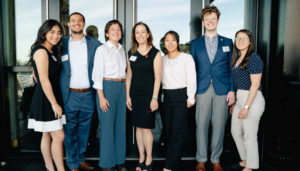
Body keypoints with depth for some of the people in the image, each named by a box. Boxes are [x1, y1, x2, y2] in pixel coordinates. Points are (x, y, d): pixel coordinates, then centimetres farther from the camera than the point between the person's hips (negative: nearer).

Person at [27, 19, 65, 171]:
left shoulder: (52, 51, 13)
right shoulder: (41, 51, -14)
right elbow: (44, 80, -19)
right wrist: (54, 104, -18)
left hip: (52, 98, 9)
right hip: (45, 100, -9)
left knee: (48, 135, 14)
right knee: (59, 136, -7)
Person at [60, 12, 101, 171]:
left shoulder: (94, 44, 5)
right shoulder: (62, 43, 2)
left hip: (88, 94, 2)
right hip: (69, 94, -1)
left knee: (84, 128, 13)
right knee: (70, 130, 6)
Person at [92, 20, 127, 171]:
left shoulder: (122, 49, 14)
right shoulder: (102, 49, -5)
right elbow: (97, 74, -9)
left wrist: (125, 91, 9)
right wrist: (101, 97, -15)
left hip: (121, 87, 6)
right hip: (107, 87, -6)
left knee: (120, 124, 10)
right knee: (107, 126, -2)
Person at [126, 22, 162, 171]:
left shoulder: (155, 53, -3)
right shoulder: (131, 53, 9)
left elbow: (157, 77, -6)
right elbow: (129, 76, 11)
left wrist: (154, 98, -11)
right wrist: (128, 96, 7)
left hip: (148, 95, -4)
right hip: (135, 95, 4)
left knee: (146, 128, -2)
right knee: (138, 127, 10)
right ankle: (141, 158, 23)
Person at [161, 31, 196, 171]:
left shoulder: (186, 58, -1)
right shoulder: (162, 60, 13)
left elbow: (192, 80, -4)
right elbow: (161, 79, 14)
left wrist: (190, 98, -9)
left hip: (181, 96, -5)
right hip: (167, 97, 5)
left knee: (176, 131, -8)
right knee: (168, 130, 6)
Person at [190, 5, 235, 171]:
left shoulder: (227, 42, 10)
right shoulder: (195, 43, 10)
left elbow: (231, 68, 8)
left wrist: (232, 90, -1)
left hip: (222, 90, 0)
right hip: (202, 90, 0)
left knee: (219, 126, 5)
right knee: (201, 125, 2)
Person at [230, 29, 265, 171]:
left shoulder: (253, 58, -14)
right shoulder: (237, 58, 12)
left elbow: (255, 84, -18)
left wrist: (246, 107, -21)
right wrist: (234, 103, 16)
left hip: (252, 100, -9)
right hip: (240, 98, 9)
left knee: (249, 136, 3)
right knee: (235, 132, 18)